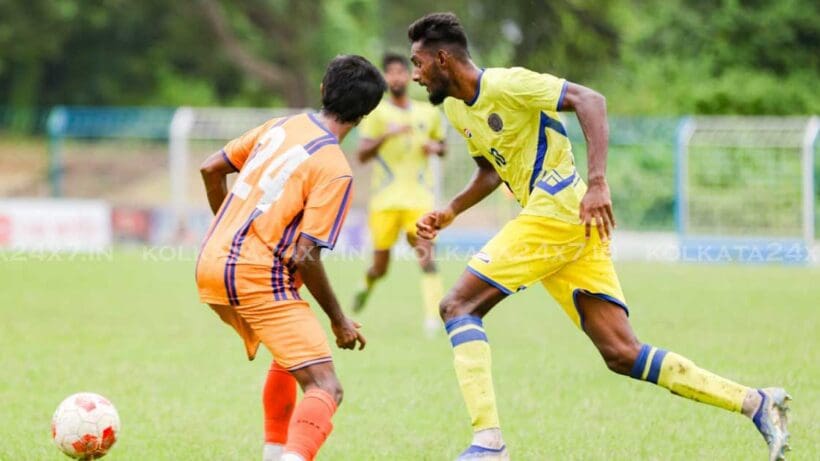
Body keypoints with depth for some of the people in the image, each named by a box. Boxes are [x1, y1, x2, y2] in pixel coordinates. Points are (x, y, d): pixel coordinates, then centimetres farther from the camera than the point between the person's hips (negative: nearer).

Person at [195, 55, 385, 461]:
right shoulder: (334, 169, -11)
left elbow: (210, 169, 18)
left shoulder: (279, 127, 11)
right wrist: (339, 321, -3)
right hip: (257, 276, -8)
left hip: (210, 267, 8)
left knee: (291, 357, 31)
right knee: (325, 388, -12)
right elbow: (305, 256, -15)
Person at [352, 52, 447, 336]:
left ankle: (434, 316, -21)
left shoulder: (428, 113, 10)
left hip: (419, 196, 1)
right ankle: (367, 284, 40)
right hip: (385, 197, -1)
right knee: (380, 266, 5)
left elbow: (441, 146, 24)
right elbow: (362, 155, -8)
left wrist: (435, 147, 0)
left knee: (426, 255, -18)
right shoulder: (376, 112, 0)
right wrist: (386, 135, -24)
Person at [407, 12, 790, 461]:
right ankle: (756, 403, 2)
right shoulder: (455, 109, 17)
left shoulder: (504, 85, -11)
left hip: (559, 210, -9)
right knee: (623, 355, 0)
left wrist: (597, 184, -28)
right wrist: (449, 212, 13)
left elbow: (589, 100, -19)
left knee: (458, 305, -12)